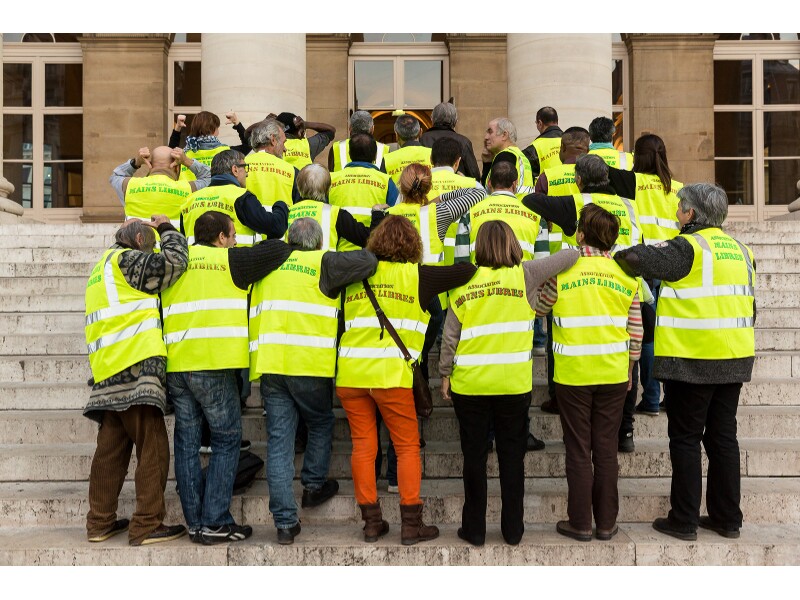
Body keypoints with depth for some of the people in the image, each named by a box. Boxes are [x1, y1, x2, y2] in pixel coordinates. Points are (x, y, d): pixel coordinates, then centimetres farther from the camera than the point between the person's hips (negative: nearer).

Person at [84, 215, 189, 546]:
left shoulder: (103, 268, 28)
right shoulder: (126, 259, -2)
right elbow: (174, 261, -10)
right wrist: (167, 229, 6)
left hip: (109, 376, 9)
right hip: (137, 369, -9)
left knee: (111, 448, 13)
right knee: (153, 450, -4)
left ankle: (100, 522, 19)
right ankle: (147, 524, -2)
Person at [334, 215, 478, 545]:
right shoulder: (417, 276, 2)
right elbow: (467, 270, 1)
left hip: (350, 373, 4)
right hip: (392, 374, -3)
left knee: (363, 445, 10)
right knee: (407, 447, 8)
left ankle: (371, 521, 15)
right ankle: (411, 524, 9)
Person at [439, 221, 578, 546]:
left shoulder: (464, 283, -2)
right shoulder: (524, 275, -5)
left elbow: (450, 336, -1)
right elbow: (570, 256, 1)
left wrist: (445, 374, 9)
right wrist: (580, 250, 23)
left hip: (469, 385, 1)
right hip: (514, 385, 0)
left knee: (474, 456, 10)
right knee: (512, 455, 12)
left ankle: (474, 528, 19)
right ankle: (513, 528, 20)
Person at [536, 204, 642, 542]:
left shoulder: (562, 272, -9)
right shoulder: (626, 275, 1)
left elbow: (538, 309, 7)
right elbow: (635, 332, 6)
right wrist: (629, 370, 18)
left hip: (573, 375, -2)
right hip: (614, 375, 3)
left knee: (578, 451, 7)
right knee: (606, 449, 11)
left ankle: (580, 524, 15)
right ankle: (606, 523, 19)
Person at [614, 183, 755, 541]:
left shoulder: (688, 247, -12)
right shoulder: (740, 250, 13)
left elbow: (638, 259, -25)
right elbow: (749, 306, 18)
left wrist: (615, 256, -3)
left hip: (692, 361, -7)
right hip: (734, 360, 7)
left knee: (685, 439, 3)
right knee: (723, 437, 15)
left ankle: (684, 521, 10)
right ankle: (727, 518, 23)